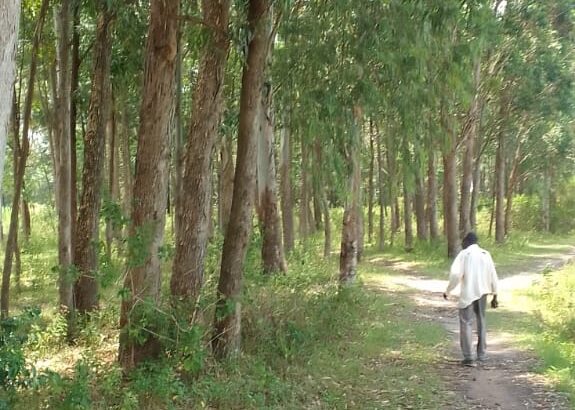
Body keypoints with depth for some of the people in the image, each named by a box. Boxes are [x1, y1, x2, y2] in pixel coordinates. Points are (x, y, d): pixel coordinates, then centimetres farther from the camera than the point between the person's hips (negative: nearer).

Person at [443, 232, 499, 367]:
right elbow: (493, 276, 7)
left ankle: (469, 357, -9)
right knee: (481, 322, 19)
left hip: (468, 294, -5)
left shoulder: (464, 254, -6)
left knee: (466, 323, -1)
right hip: (482, 293, 5)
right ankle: (481, 353, 23)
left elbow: (455, 274, -16)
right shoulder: (486, 254, 7)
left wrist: (448, 290, -5)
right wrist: (494, 295, 14)